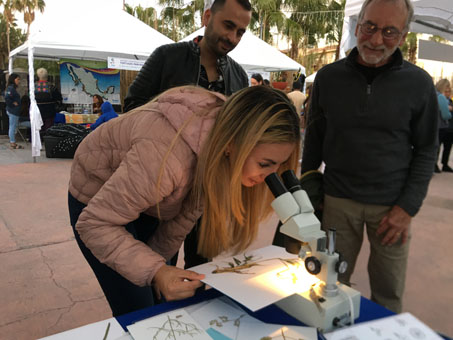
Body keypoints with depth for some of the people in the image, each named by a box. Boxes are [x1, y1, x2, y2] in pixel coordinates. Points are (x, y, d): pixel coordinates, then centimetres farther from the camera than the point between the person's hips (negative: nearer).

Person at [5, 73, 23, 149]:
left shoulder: (13, 88, 15)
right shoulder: (11, 88, -15)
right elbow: (7, 98, -26)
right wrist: (13, 103, -14)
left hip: (14, 111, 10)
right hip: (13, 111, -10)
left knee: (13, 127, 14)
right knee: (13, 127, -4)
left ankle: (12, 143, 21)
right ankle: (13, 143, 1)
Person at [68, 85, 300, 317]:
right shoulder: (168, 156, -43)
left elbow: (190, 209, -7)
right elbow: (96, 223, -31)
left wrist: (158, 263, 0)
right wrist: (156, 272, -42)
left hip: (147, 195, 6)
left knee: (163, 302, 12)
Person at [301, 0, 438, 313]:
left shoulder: (418, 84, -4)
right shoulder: (328, 77, -1)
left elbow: (426, 151, 1)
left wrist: (408, 207, -7)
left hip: (392, 206, 0)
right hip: (338, 200, 1)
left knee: (388, 293, 11)